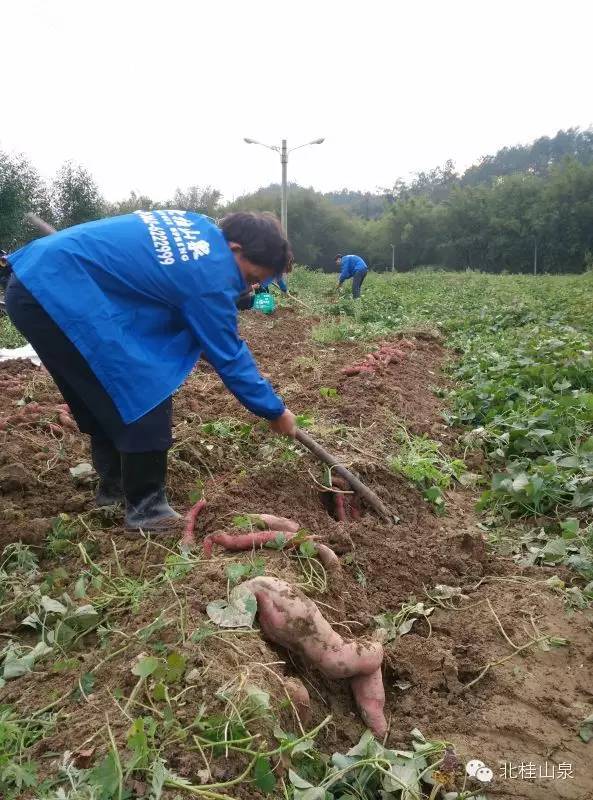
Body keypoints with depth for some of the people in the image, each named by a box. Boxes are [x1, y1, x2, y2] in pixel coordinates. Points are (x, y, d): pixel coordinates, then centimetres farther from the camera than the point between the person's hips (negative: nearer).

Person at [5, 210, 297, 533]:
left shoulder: (199, 227, 12)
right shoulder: (210, 276, -15)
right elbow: (229, 357, -8)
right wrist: (276, 411, 2)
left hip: (33, 280, 10)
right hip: (59, 292, -10)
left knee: (104, 396, 20)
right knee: (144, 397, -8)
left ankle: (114, 484, 34)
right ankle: (145, 507, 4)